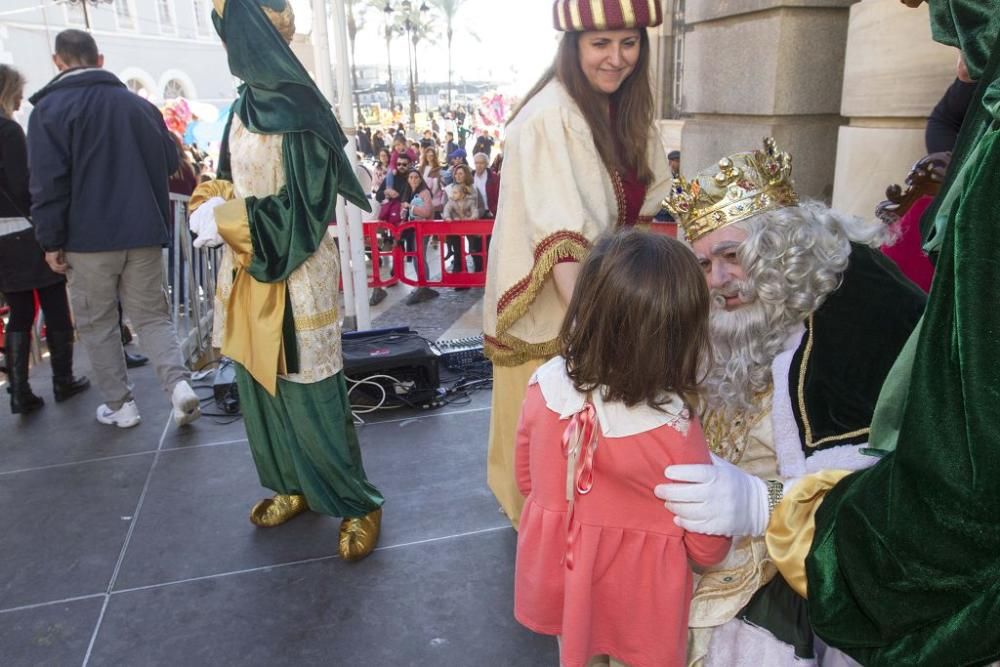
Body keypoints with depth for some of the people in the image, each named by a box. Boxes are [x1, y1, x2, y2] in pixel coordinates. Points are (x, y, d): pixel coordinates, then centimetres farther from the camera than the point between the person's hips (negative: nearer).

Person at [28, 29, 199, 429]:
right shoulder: (139, 104, 6)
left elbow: (48, 182, -12)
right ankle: (178, 383, -8)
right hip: (143, 231, 3)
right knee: (152, 314, 11)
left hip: (89, 236, -3)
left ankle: (119, 404, 15)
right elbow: (170, 162, 13)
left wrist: (51, 241, -5)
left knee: (97, 322, 11)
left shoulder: (49, 108, -5)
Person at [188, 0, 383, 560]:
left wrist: (225, 220, -14)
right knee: (262, 385, 16)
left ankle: (358, 503, 17)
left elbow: (304, 206, -17)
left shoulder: (298, 109, -14)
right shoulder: (243, 108, 10)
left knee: (312, 395, -1)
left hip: (295, 274, -8)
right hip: (248, 272, 8)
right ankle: (297, 486, 34)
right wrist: (214, 208, -3)